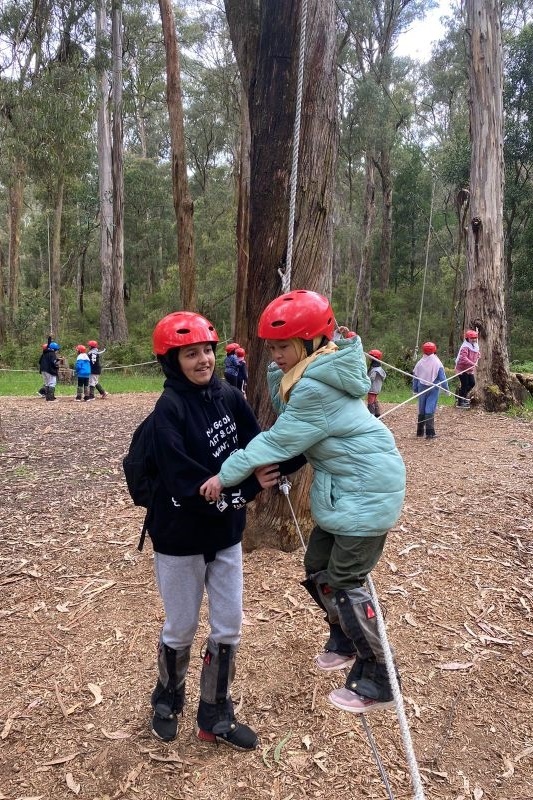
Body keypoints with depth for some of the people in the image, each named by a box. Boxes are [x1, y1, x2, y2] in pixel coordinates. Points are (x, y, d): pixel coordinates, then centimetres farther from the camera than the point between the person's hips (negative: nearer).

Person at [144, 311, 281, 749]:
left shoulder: (230, 397, -3)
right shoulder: (169, 409, -19)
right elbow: (184, 480, -26)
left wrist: (266, 472, -27)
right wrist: (246, 487, -27)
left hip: (227, 533, 5)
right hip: (181, 536, -5)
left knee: (229, 628, 13)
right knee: (181, 629, 14)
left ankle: (215, 715, 34)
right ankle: (168, 701, 43)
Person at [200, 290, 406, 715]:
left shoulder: (317, 387, -24)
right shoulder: (315, 371, 5)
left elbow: (279, 440, -21)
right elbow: (286, 418, 10)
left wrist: (226, 474, -15)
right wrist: (278, 375, -5)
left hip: (366, 490, -10)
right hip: (344, 487, 10)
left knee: (342, 582, -2)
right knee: (318, 567, 17)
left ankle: (377, 683, 15)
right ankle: (344, 640, 42)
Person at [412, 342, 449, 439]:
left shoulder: (419, 363, -1)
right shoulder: (437, 363, -7)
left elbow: (415, 377, 5)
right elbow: (442, 377, -6)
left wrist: (415, 390, 14)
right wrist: (446, 389, 3)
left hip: (422, 388, 2)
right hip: (433, 388, -2)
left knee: (421, 410, 13)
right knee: (430, 410, -5)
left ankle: (420, 431, 21)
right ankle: (429, 432, -12)